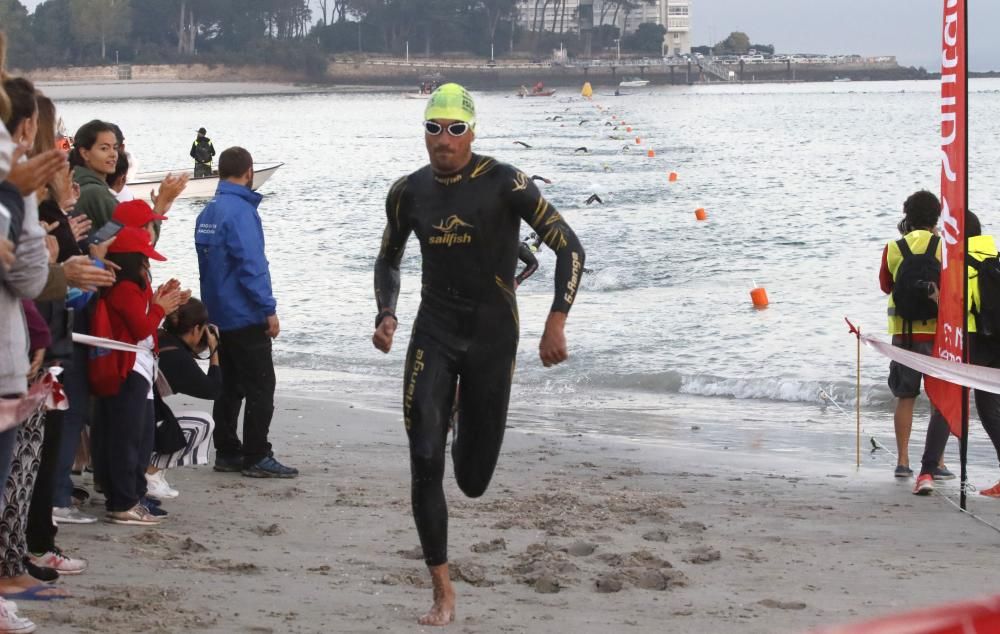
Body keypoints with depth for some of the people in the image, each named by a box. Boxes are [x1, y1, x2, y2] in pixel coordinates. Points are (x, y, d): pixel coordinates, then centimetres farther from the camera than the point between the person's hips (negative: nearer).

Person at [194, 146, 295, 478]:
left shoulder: (207, 213, 11)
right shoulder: (240, 211, -16)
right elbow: (251, 265, -21)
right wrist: (269, 310, -18)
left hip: (217, 315, 9)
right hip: (246, 317, -9)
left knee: (229, 387, 14)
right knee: (260, 388, -5)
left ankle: (227, 452, 16)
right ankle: (257, 457, -6)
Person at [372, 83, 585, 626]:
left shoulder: (504, 184, -12)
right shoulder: (409, 192, 1)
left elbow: (569, 247, -12)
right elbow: (388, 259, 19)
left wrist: (556, 323, -20)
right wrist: (385, 315, 1)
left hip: (491, 336, -2)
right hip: (433, 334, 3)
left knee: (473, 481, 5)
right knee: (424, 464, -11)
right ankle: (442, 593, -2)